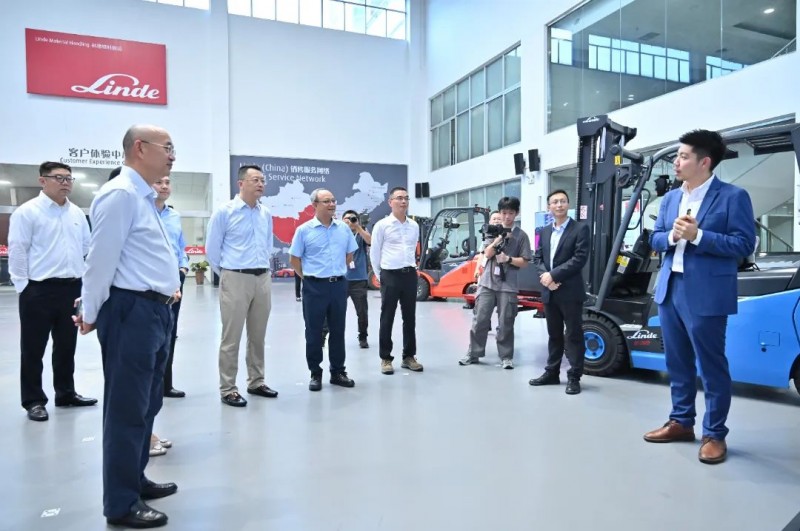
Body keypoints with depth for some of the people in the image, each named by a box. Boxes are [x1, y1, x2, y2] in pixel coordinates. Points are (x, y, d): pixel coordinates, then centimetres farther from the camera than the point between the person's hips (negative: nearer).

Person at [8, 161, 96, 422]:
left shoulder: (77, 213, 10)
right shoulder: (27, 211, -7)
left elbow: (87, 246, 15)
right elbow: (17, 252, -7)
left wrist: (82, 276, 8)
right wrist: (23, 286, -8)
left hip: (71, 288, 5)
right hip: (39, 290, -5)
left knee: (66, 346, 15)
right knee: (33, 349, 5)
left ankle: (66, 393, 29)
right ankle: (34, 401, 18)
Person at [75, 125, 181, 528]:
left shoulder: (143, 197, 16)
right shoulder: (121, 194, -15)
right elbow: (102, 258, -16)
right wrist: (91, 313, -8)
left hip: (154, 310, 10)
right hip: (132, 312, -10)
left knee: (147, 403, 20)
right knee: (127, 408, 2)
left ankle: (135, 481, 37)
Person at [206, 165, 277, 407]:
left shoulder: (266, 214, 8)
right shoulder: (224, 212, -5)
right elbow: (212, 249, 0)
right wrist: (227, 274, 8)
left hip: (263, 279, 5)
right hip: (236, 280, -5)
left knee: (258, 335, 13)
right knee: (232, 337, 0)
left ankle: (256, 382, 26)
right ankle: (228, 389, 10)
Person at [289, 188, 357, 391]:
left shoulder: (344, 229, 6)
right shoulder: (304, 230, -4)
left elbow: (349, 255, 16)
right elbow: (294, 258, 1)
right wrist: (307, 277, 3)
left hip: (339, 285, 4)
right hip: (315, 286, -3)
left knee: (338, 330, 11)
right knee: (314, 332, 5)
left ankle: (338, 372, 22)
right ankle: (315, 374, 16)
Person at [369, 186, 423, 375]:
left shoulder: (414, 226, 8)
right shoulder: (382, 225, -5)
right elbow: (374, 253, 0)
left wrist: (411, 268, 14)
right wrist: (380, 275, 3)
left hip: (410, 275, 5)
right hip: (390, 275, -4)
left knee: (410, 318, 9)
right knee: (387, 319, 2)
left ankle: (409, 356, 20)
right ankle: (385, 359, 11)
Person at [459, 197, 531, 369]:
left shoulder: (521, 235, 2)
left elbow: (524, 262, 0)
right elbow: (487, 254, -2)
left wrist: (508, 259, -15)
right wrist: (499, 238, -13)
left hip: (508, 285, -2)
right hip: (487, 282, 2)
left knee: (506, 323, 3)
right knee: (479, 319, 3)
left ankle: (506, 357, 15)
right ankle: (473, 354, 13)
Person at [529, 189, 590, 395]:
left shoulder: (580, 229, -4)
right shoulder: (544, 232, 15)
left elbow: (580, 259, -14)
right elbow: (538, 258, 12)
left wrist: (553, 274, -16)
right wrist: (544, 275, -8)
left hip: (570, 291, -6)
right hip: (549, 292, 6)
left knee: (573, 335, 1)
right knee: (554, 334, 15)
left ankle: (574, 377, 9)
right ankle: (551, 373, 24)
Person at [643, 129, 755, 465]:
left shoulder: (733, 196, -7)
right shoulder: (670, 198, 12)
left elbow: (745, 245, -12)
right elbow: (654, 240, 12)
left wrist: (697, 235, -21)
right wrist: (672, 236, -9)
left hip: (706, 294, -6)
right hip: (670, 290, 7)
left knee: (711, 366, 4)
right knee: (677, 362, 16)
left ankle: (714, 434, 19)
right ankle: (681, 422, 31)